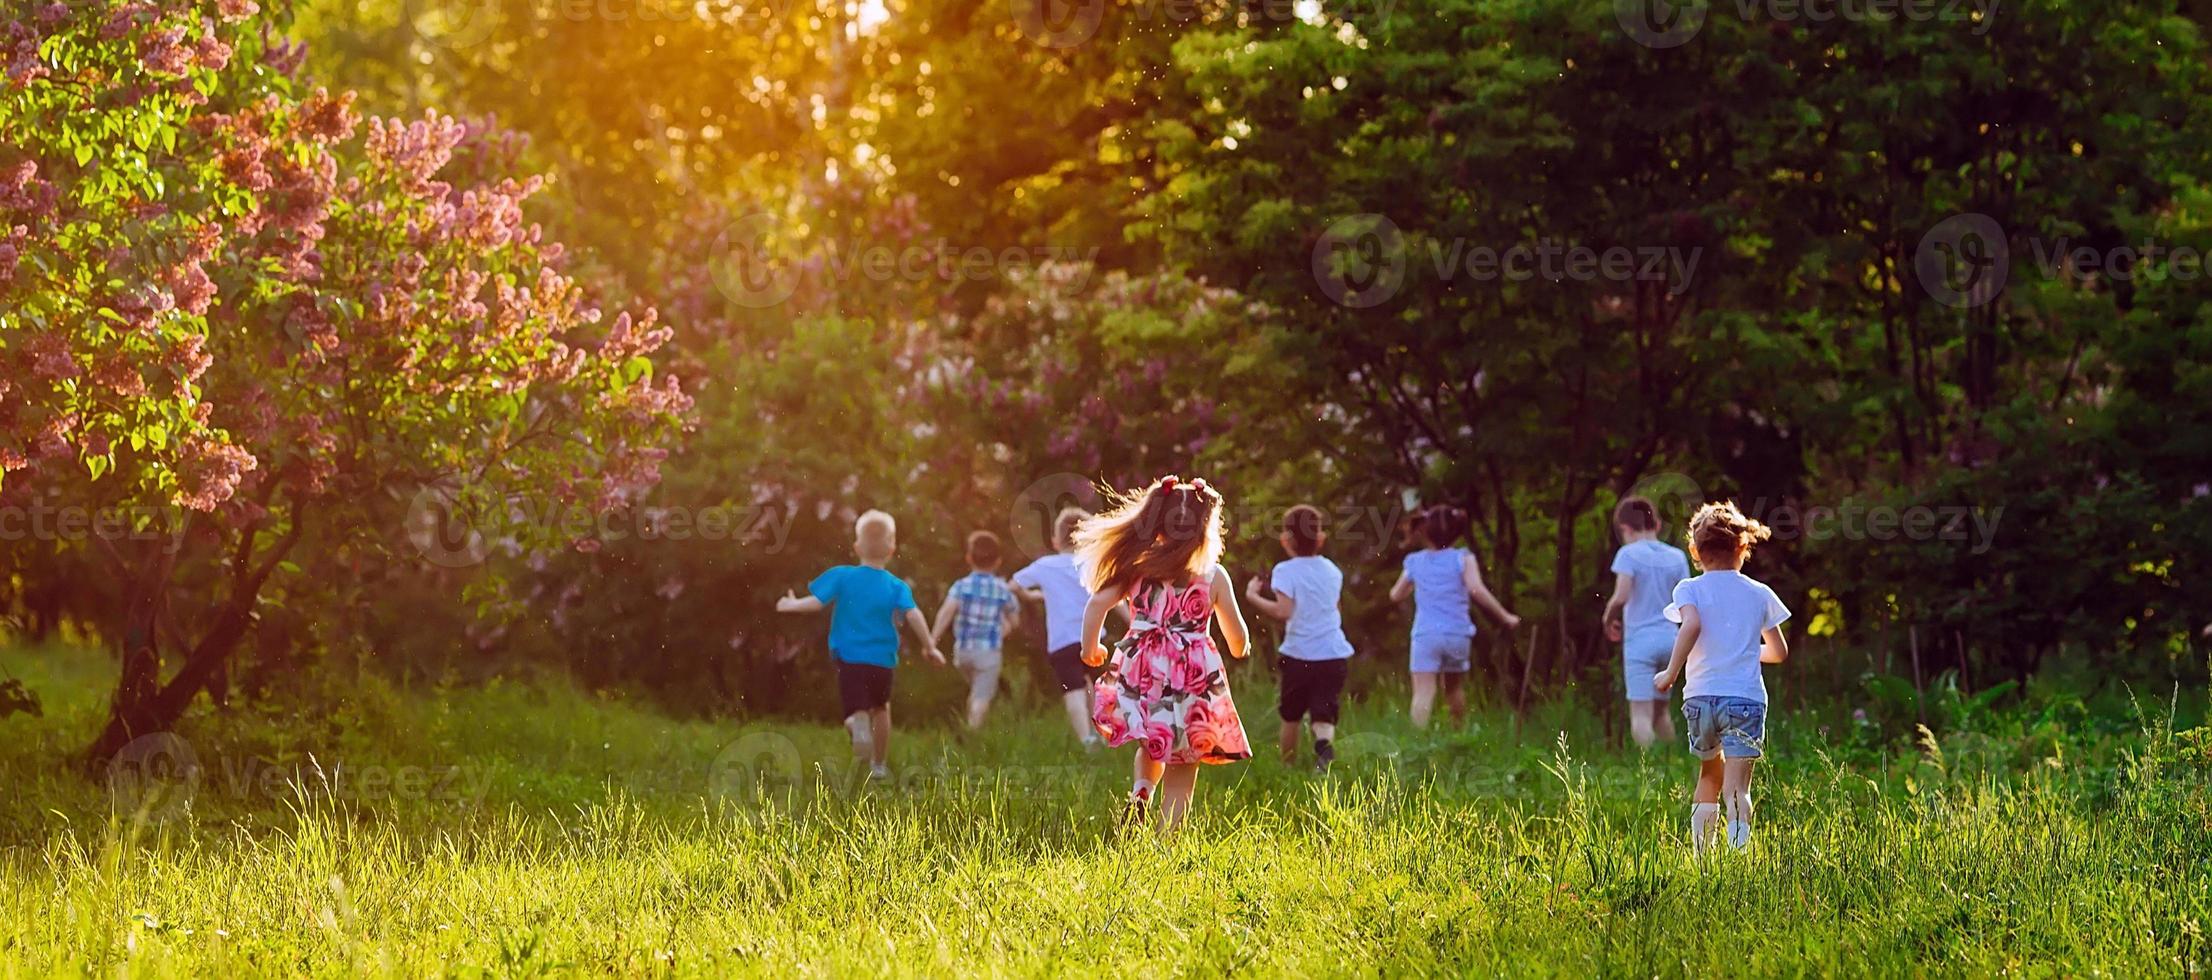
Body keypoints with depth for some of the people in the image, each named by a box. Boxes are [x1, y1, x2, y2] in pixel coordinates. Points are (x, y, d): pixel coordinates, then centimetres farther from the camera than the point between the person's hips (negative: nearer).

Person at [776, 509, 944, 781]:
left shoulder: (841, 577, -3)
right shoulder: (896, 586, -3)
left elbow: (817, 602, -9)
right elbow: (912, 614, -15)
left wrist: (792, 605, 10)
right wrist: (929, 646, -6)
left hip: (848, 657, -1)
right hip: (882, 658, 1)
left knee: (857, 707, -1)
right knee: (881, 707, 23)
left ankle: (859, 724, -40)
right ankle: (879, 764, 29)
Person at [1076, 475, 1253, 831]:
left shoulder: (1136, 568, 3)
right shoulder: (1213, 576, 0)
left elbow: (1097, 603, -3)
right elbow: (1236, 633, 6)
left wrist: (1089, 648, 13)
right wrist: (1239, 651, 30)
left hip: (1140, 672, 2)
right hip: (1194, 676, -2)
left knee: (1153, 743, 27)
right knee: (1182, 766, 6)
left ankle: (1141, 788, -1)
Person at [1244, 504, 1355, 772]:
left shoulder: (1286, 571, -7)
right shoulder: (1332, 571, 9)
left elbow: (1284, 611, -18)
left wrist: (1252, 596, -7)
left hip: (1299, 652, -3)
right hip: (1334, 653, 3)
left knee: (1290, 717, 16)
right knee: (1323, 715, -4)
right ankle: (1324, 746, -35)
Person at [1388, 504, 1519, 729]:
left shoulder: (1415, 562, 9)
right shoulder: (1463, 559, 1)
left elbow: (1395, 595, 20)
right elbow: (1477, 590, -12)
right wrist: (1505, 617, -5)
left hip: (1425, 635, 0)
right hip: (1458, 634, 0)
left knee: (1423, 692, -10)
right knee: (1455, 687, 22)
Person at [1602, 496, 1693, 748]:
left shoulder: (1629, 554, -7)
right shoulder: (1676, 556, 8)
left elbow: (1621, 596, -17)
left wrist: (1608, 618, 1)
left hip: (1639, 640, -5)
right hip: (1670, 639, 6)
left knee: (1641, 714, -7)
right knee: (1660, 713, 17)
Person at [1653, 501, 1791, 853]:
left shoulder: (1690, 590, 3)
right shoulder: (1760, 594, 9)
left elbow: (1692, 625, -18)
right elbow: (1779, 652, 15)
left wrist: (1670, 674, -10)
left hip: (1700, 695, 1)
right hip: (1746, 697, -1)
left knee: (1709, 774, 21)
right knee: (1736, 786, -10)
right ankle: (1738, 850, -33)